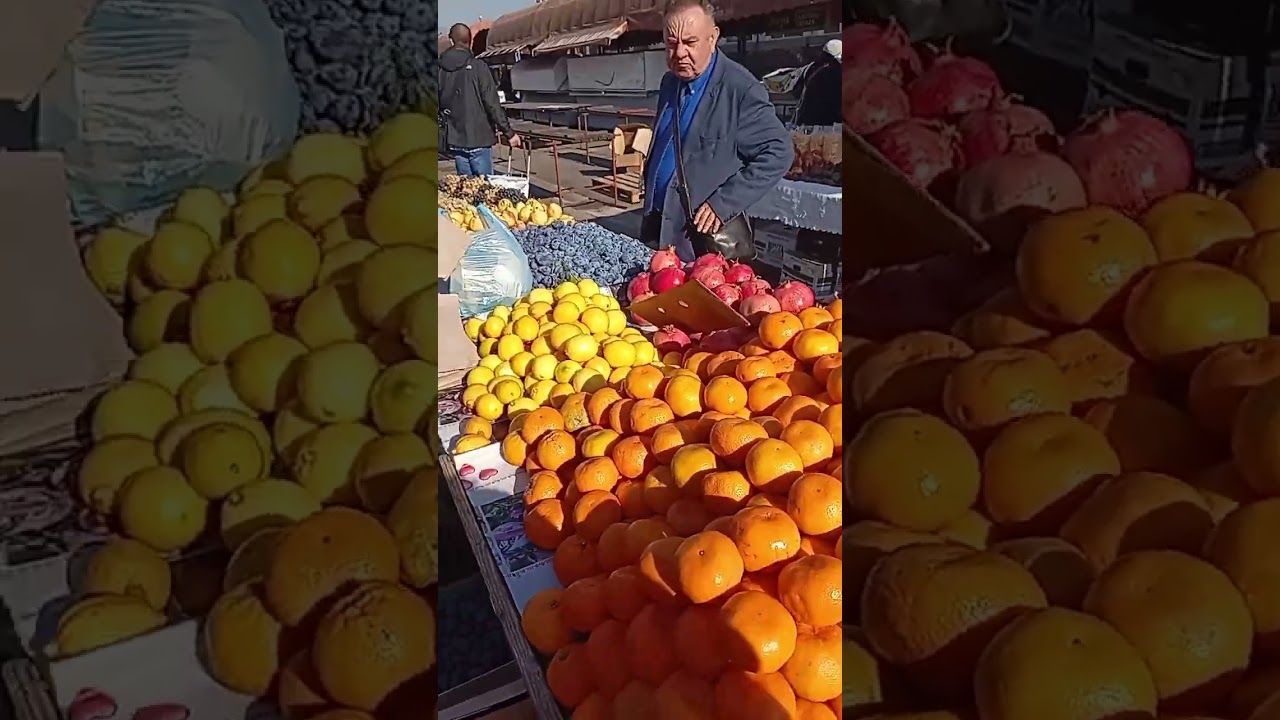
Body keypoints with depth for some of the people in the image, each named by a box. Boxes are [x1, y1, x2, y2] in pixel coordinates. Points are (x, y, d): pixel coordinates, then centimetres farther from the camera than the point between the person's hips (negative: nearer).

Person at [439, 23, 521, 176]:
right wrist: (509, 132, -6)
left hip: (455, 140, 5)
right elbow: (492, 103, -12)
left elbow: (440, 104, 9)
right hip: (479, 139, -5)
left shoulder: (441, 69, 3)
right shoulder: (478, 67, -11)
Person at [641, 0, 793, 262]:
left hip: (703, 237, -7)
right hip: (657, 228, 7)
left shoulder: (741, 89, -15)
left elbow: (778, 153, -16)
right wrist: (649, 195, 13)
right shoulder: (670, 83, 8)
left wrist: (724, 203, -19)